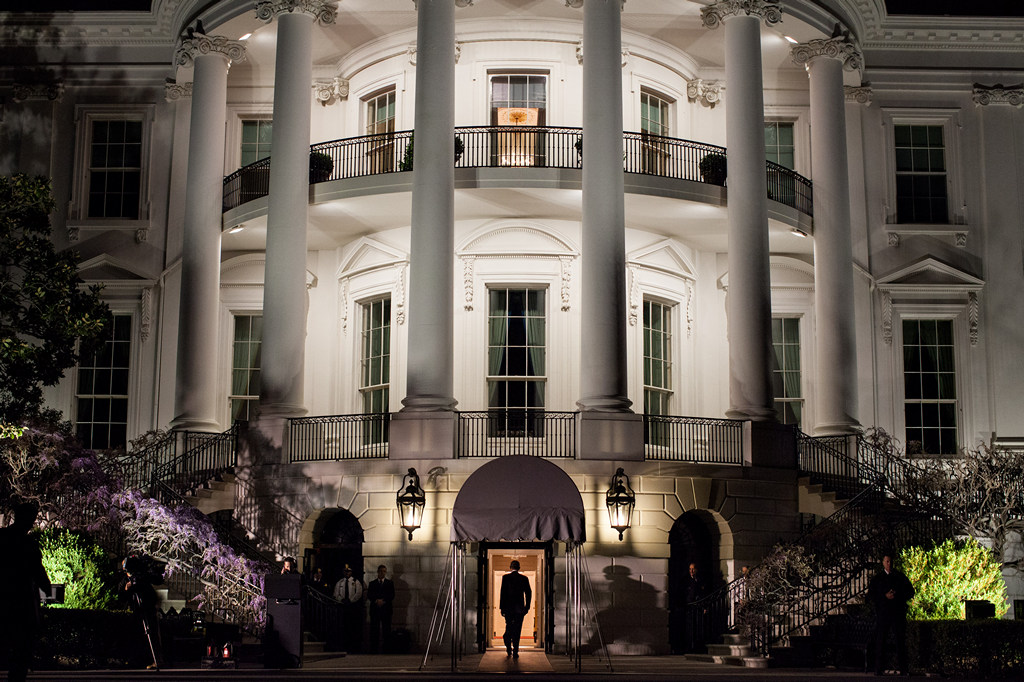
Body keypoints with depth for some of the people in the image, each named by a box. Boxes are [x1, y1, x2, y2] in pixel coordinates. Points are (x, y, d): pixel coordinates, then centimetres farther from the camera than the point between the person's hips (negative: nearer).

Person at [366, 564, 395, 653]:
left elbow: (392, 596, 3)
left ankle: (387, 649, -2)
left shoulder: (390, 583, 13)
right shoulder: (372, 584, 15)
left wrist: (383, 601, -12)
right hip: (374, 610, 1)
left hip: (386, 610, -1)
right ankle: (374, 650, -2)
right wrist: (377, 601, -13)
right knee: (374, 631, -3)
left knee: (386, 630, -4)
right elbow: (369, 596, 4)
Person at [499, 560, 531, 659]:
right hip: (519, 608, 0)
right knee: (517, 630, 4)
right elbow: (529, 593, 1)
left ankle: (509, 649, 12)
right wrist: (527, 606, 8)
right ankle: (515, 652, 0)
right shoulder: (524, 578, 1)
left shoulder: (505, 577, -3)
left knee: (509, 628, 17)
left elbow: (503, 592, -6)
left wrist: (502, 607, -2)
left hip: (508, 607, 0)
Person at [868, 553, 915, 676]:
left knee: (901, 640, 0)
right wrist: (885, 596, -10)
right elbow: (871, 597, 5)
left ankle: (903, 668, 4)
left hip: (898, 613, 0)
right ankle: (878, 668, 2)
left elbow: (910, 591, 11)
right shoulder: (877, 579, 10)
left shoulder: (900, 577, 11)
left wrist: (897, 596, -5)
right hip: (882, 614, 0)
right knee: (880, 641, -1)